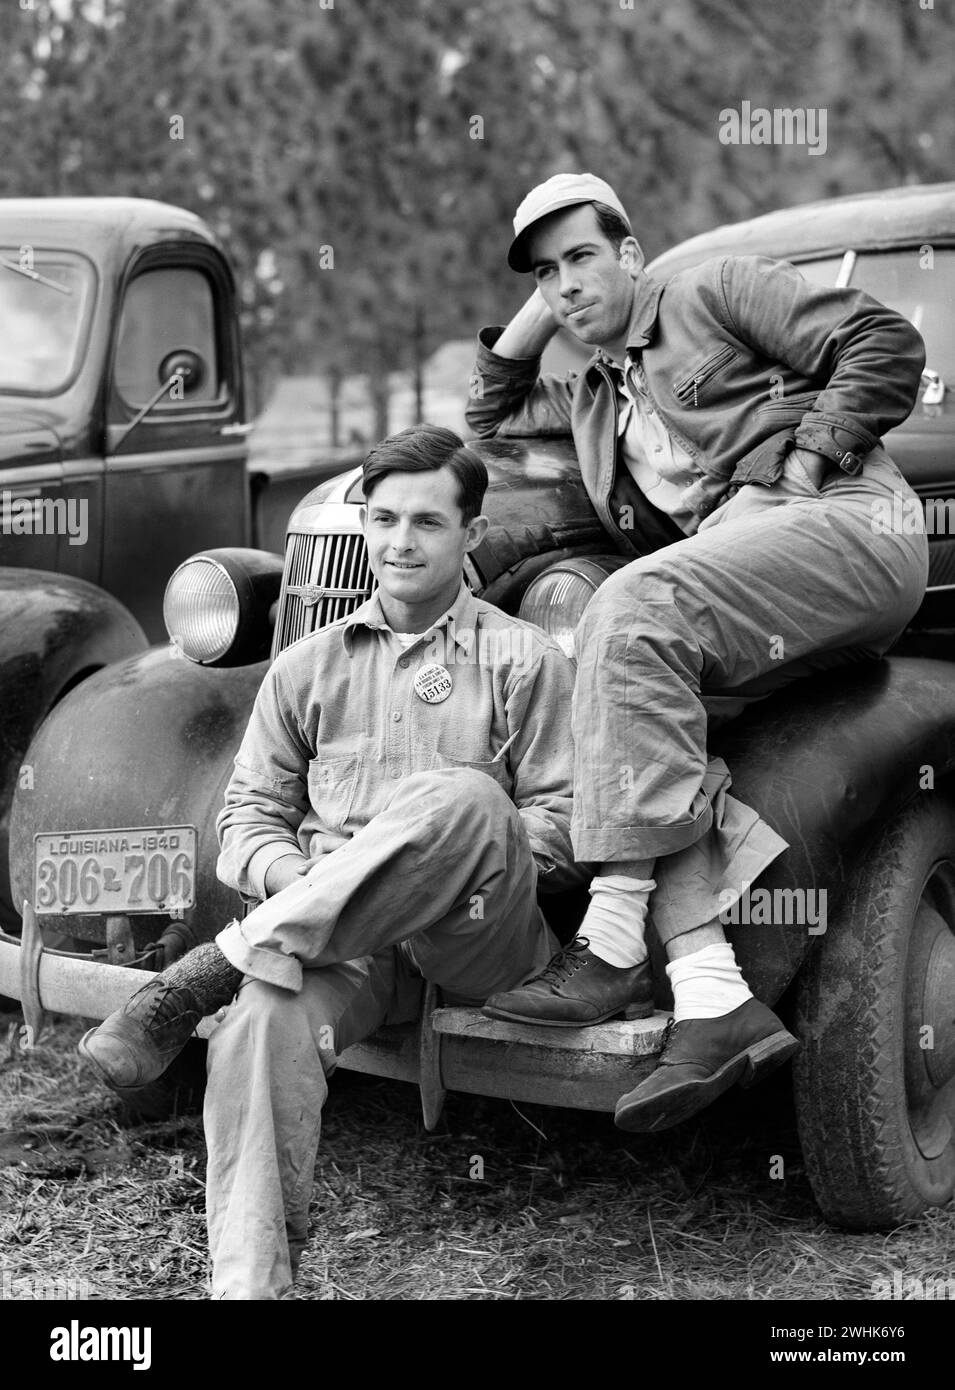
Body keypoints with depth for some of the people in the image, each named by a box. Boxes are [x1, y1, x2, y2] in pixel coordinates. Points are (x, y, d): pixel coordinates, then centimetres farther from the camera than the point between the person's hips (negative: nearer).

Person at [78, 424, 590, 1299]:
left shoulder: (525, 662, 11)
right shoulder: (308, 667, 20)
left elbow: (563, 828, 4)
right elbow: (249, 812, 15)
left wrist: (464, 860, -14)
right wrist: (295, 881, -7)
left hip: (480, 941, -2)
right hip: (339, 939, 2)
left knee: (460, 798, -36)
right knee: (270, 1013, -34)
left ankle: (207, 972, -31)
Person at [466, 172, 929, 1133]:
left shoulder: (717, 291, 14)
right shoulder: (589, 398, 33)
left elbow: (887, 347, 5)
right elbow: (488, 417, 43)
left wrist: (806, 459, -6)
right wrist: (532, 319, 30)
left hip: (844, 526, -6)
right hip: (729, 580, 7)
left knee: (631, 607, -31)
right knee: (642, 705, -24)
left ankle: (611, 944, -34)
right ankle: (713, 1002, -35)